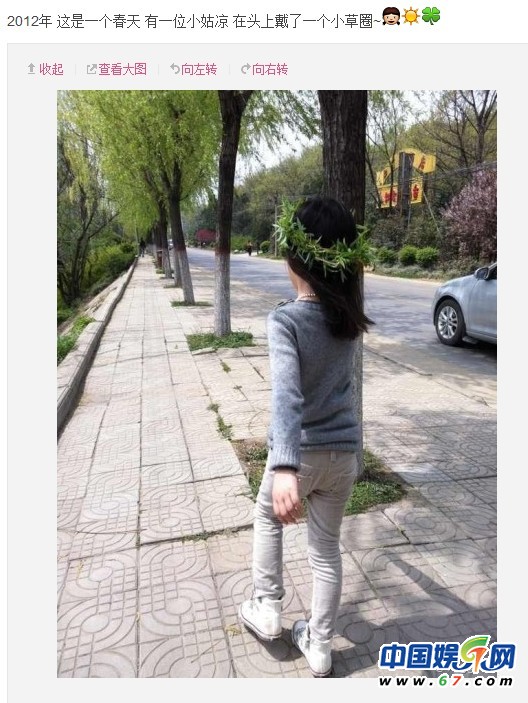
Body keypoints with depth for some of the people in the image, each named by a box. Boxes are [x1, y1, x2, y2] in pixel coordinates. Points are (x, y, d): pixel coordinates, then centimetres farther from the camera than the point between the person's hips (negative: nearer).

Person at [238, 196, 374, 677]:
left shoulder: (285, 319, -21)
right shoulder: (349, 316, -4)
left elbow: (286, 393, -36)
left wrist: (285, 467, -46)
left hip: (303, 452, -4)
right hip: (344, 451, 4)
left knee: (268, 518, 28)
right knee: (327, 548, 18)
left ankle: (267, 609, 36)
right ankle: (320, 647, 34)